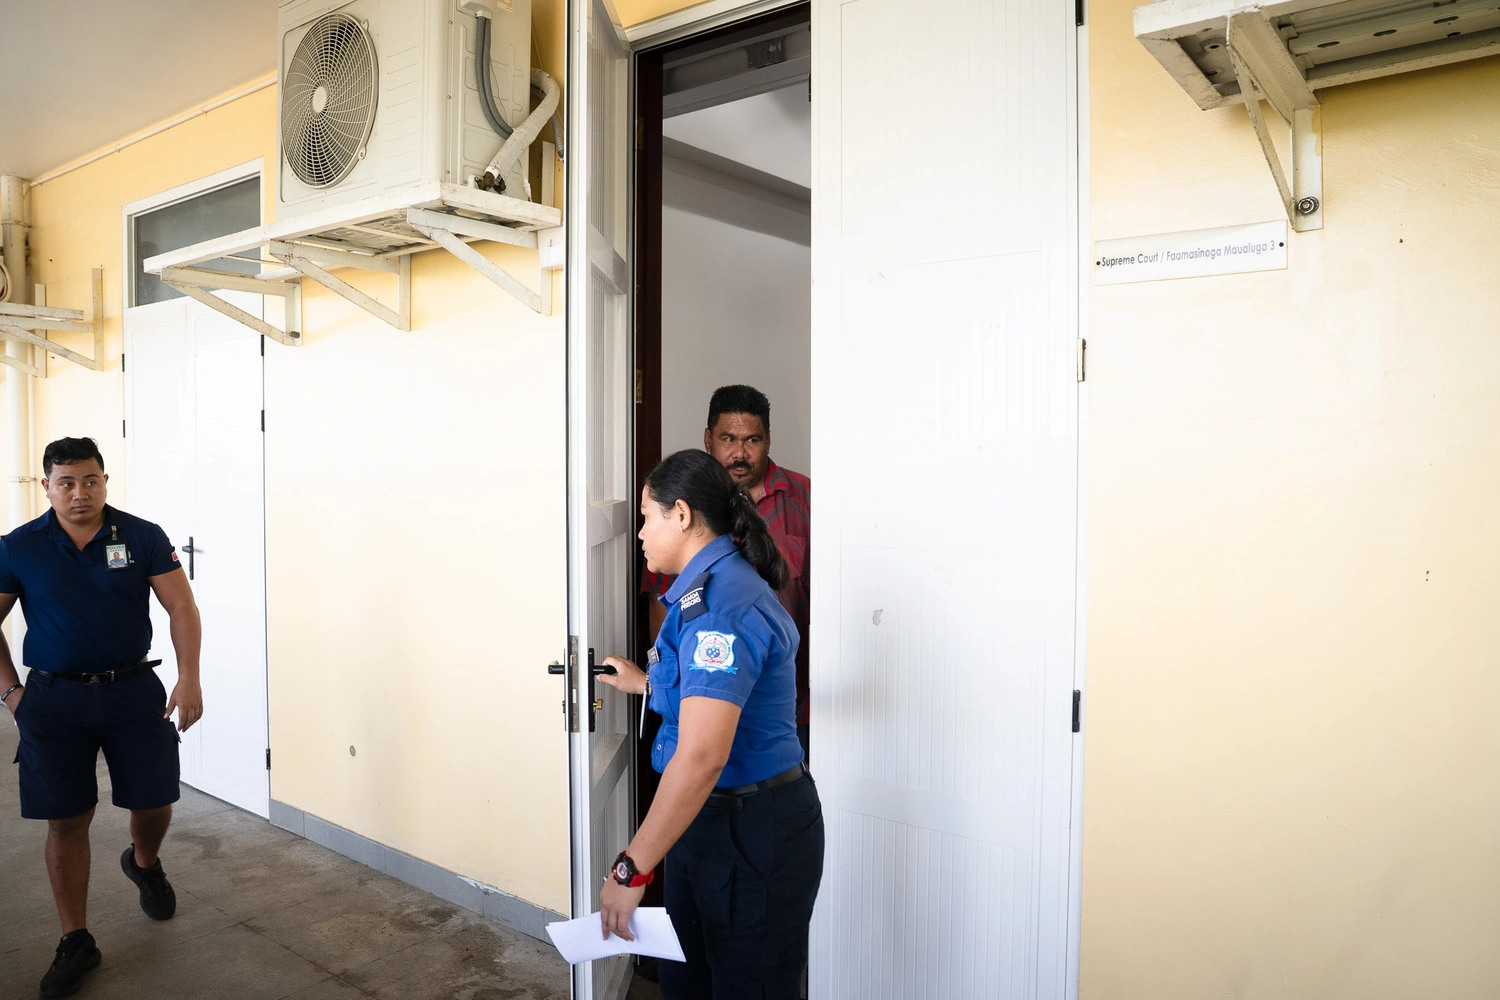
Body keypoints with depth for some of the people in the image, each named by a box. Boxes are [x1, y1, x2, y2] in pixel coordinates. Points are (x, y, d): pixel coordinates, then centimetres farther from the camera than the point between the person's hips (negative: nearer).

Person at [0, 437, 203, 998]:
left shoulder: (142, 538, -4)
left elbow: (181, 608, -5)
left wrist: (189, 678, -14)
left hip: (133, 691, 0)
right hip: (54, 699, 0)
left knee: (154, 805, 4)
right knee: (66, 822, 5)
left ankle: (144, 864, 41)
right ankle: (75, 942, 21)